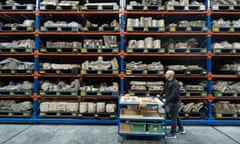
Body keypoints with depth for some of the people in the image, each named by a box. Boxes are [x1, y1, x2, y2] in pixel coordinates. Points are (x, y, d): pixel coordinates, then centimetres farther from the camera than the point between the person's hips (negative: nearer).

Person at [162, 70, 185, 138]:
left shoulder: (175, 83, -21)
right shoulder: (167, 82, 9)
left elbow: (174, 94, -29)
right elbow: (165, 90, 20)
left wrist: (167, 100, -30)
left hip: (174, 103, -10)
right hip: (171, 102, 10)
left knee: (173, 117, -1)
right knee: (176, 116, 22)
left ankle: (172, 134, 10)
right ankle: (181, 129, 39)